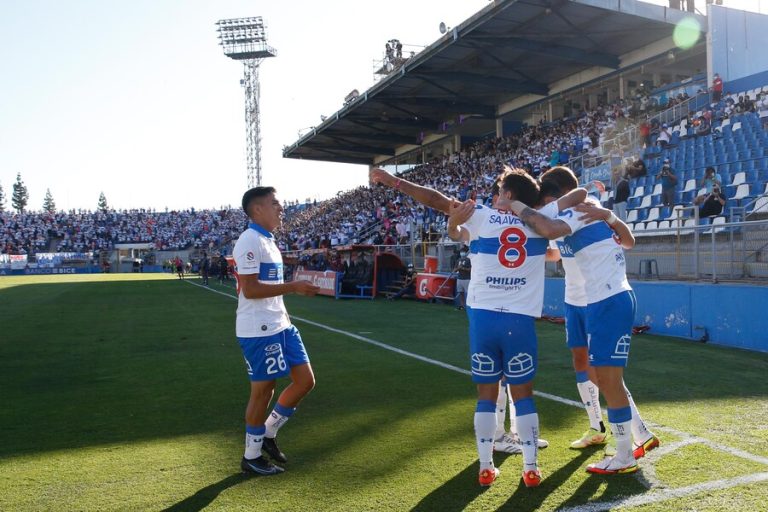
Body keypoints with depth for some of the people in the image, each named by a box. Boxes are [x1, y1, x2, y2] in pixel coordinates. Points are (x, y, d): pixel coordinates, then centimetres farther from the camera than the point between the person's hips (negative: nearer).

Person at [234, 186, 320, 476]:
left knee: (305, 380, 10)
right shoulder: (249, 241, -16)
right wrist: (293, 286, -21)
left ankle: (268, 435, 26)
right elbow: (250, 289, -23)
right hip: (259, 331, -10)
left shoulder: (268, 241, 15)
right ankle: (251, 457, 20)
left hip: (280, 326, 10)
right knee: (263, 390, 2)